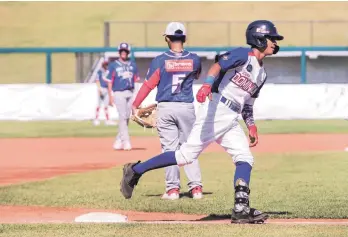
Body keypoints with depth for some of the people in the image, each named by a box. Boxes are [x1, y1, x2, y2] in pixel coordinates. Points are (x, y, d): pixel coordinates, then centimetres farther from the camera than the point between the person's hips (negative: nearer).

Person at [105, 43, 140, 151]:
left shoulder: (133, 64, 11)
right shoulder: (113, 65, 0)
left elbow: (136, 79, 13)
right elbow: (109, 81, 0)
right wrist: (110, 96, -7)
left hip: (130, 93, 5)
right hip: (119, 93, -5)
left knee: (126, 118, 7)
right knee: (122, 117, -12)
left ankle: (118, 141, 19)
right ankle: (126, 142, -14)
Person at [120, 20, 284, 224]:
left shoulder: (262, 73, 21)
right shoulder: (243, 55, -5)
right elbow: (218, 66, -24)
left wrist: (251, 125, 16)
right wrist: (207, 84, -42)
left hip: (231, 121, 9)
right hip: (216, 110, -9)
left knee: (245, 158, -3)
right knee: (187, 154, -12)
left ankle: (241, 210, -8)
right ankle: (135, 171, -4)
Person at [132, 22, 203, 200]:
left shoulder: (160, 61, -6)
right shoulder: (194, 59, 2)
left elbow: (148, 85, -6)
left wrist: (135, 105, 1)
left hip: (165, 108, -2)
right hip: (187, 108, 2)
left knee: (169, 148, 4)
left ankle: (173, 188, 2)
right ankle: (196, 187, 1)